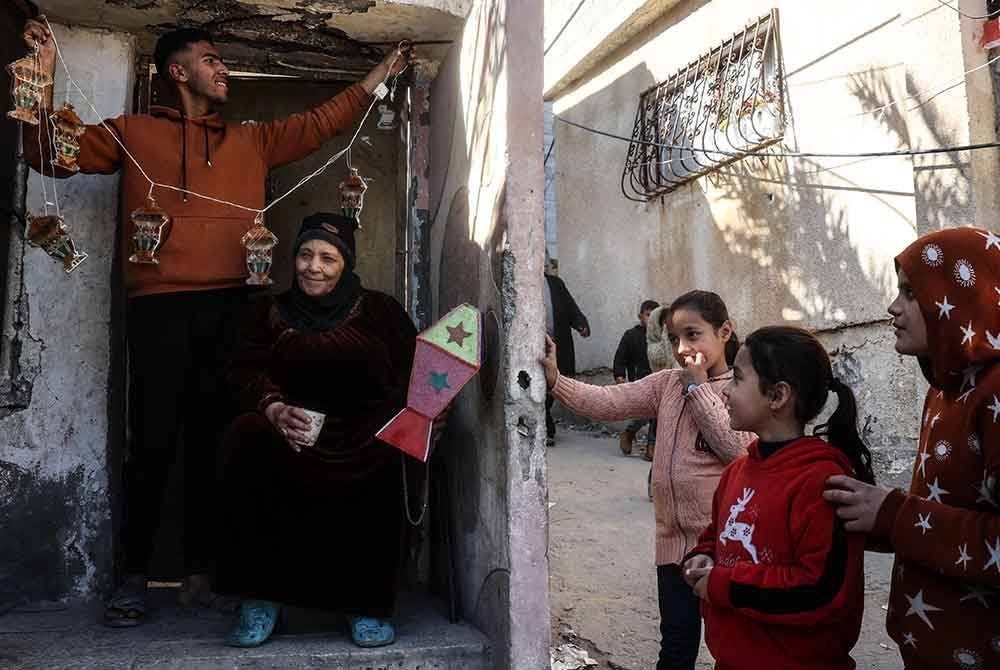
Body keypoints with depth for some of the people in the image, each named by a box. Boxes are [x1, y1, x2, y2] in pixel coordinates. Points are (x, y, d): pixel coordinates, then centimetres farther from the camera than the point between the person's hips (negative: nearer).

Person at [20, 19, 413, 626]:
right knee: (153, 442, -5)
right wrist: (44, 78, -1)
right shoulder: (134, 133, 13)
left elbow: (321, 123, 25)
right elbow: (55, 154, 11)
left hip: (229, 307, 3)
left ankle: (199, 575, 13)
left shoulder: (253, 140, 22)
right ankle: (134, 578, 6)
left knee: (213, 442, 4)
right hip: (159, 306, -3)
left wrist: (379, 76, 26)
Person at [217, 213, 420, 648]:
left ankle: (367, 605, -13)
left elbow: (414, 371, 4)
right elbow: (247, 371, 4)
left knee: (380, 466, -35)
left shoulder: (378, 310, 14)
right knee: (246, 437, -30)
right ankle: (259, 598, -20)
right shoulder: (269, 313, 19)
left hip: (365, 437, -1)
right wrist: (274, 410, -19)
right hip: (293, 437, 2)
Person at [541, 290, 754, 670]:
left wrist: (697, 386, -15)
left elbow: (737, 448, -20)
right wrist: (555, 381, -15)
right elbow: (607, 403, -2)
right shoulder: (666, 385, 7)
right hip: (674, 540, 4)